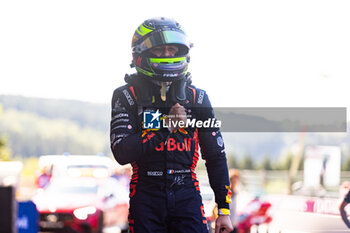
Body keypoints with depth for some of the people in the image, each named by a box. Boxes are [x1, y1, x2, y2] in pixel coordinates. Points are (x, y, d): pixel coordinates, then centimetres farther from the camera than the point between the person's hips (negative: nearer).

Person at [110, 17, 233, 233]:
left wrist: (224, 209, 6)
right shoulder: (127, 96, 2)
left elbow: (216, 156, 11)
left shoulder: (196, 98, 8)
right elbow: (121, 152, -11)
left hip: (187, 196, 1)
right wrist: (166, 127, -17)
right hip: (146, 197, -1)